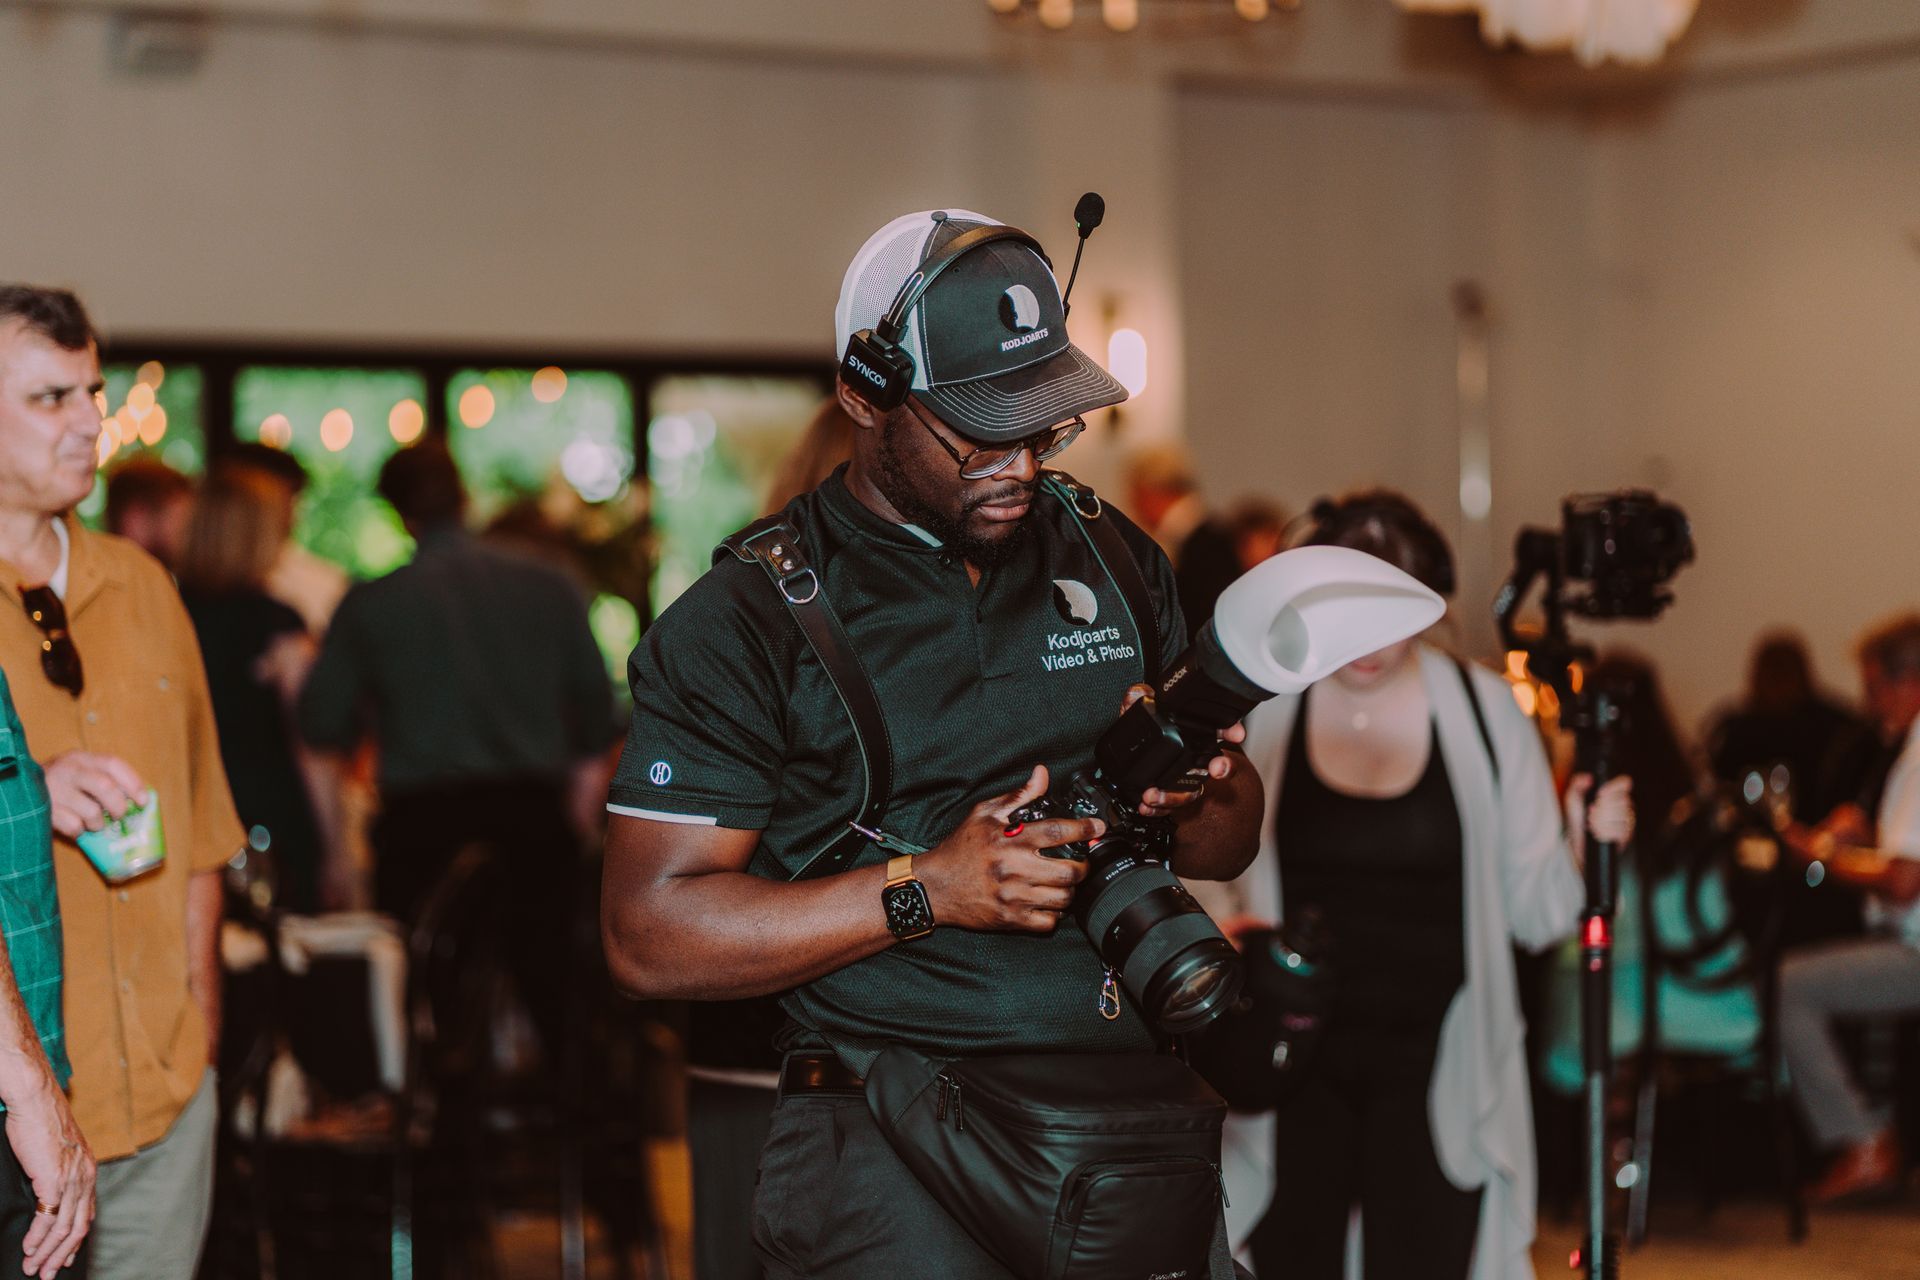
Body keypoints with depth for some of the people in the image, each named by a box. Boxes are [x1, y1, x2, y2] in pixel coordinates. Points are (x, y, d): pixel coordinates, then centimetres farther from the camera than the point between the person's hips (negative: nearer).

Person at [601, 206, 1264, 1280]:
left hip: (1130, 1097, 5)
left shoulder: (1115, 559, 16)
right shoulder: (747, 618, -1)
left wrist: (1184, 805, -4)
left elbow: (1237, 835, 21)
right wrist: (925, 889, -13)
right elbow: (648, 935, -6)